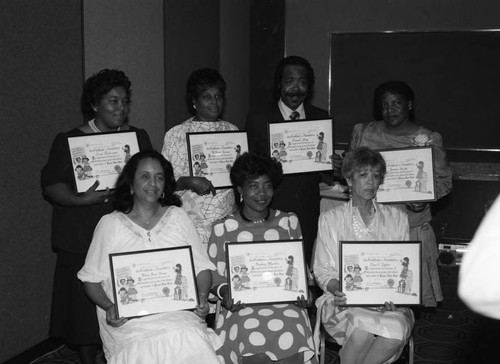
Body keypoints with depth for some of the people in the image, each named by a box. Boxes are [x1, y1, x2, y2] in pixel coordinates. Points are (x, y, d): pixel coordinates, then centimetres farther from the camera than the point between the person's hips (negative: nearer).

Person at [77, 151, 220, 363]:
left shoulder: (178, 218, 16)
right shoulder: (110, 224, 10)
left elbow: (202, 268, 14)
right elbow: (91, 279, 9)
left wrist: (202, 297, -5)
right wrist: (108, 306, -8)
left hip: (180, 315, 1)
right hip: (130, 319, -1)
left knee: (191, 341, -27)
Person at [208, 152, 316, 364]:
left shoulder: (289, 222, 15)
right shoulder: (223, 228, 8)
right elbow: (215, 277, 8)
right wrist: (224, 292, -13)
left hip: (286, 301, 1)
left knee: (291, 336, -30)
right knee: (254, 338, -32)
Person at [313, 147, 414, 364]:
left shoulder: (397, 219, 13)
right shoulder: (330, 219, 8)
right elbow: (323, 271, 5)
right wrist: (337, 290, -17)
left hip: (388, 303, 2)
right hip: (343, 302, -2)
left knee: (397, 329, -32)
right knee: (362, 328, -34)